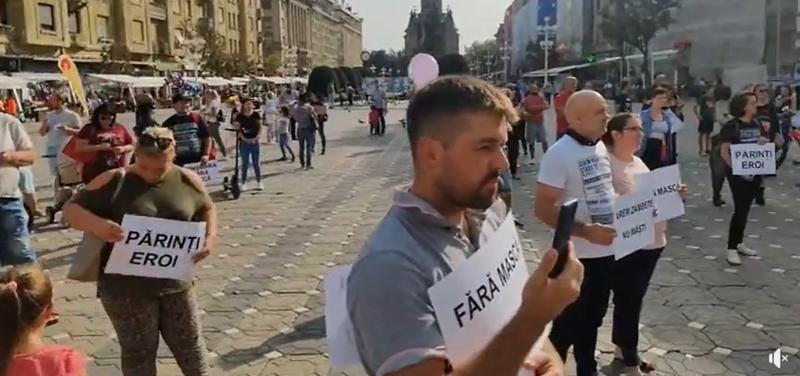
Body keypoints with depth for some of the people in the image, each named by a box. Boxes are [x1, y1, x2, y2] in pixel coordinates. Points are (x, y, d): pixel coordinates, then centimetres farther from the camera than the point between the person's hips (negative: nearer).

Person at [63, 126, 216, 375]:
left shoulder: (187, 181, -1)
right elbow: (72, 209, -6)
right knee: (138, 353, 12)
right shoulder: (115, 181, -9)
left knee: (190, 347, 15)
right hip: (126, 287, -2)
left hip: (176, 284, 2)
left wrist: (209, 239, -5)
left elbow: (207, 210, 14)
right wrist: (96, 224, -28)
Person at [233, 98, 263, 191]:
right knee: (245, 163, 4)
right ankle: (244, 183, 11)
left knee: (257, 163, 6)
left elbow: (260, 127, 3)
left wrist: (257, 137, -11)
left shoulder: (256, 115, 2)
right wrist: (243, 138, -16)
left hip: (255, 142, 1)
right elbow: (237, 129, -3)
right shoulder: (239, 116, -1)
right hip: (244, 142, -1)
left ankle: (259, 182, 15)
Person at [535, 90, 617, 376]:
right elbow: (542, 209, -21)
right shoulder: (560, 153, -18)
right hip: (577, 255, -7)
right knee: (569, 321, 6)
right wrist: (586, 231, -25)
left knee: (593, 318, 21)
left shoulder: (600, 147, 6)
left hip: (606, 251, 7)